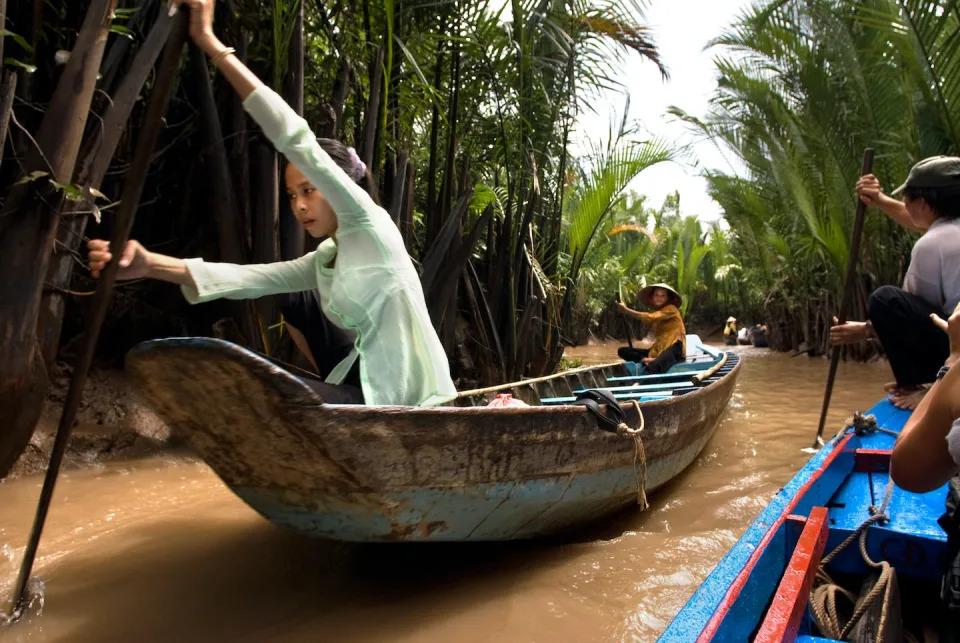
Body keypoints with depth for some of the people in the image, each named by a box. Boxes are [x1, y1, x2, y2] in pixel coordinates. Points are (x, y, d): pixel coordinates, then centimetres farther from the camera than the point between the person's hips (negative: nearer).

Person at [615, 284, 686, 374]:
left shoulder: (671, 309, -2)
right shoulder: (658, 313, 22)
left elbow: (650, 318, -19)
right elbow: (658, 339, 12)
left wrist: (626, 310, -19)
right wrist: (651, 357, -6)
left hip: (674, 351, -9)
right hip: (659, 351, 9)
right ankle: (649, 361, -22)